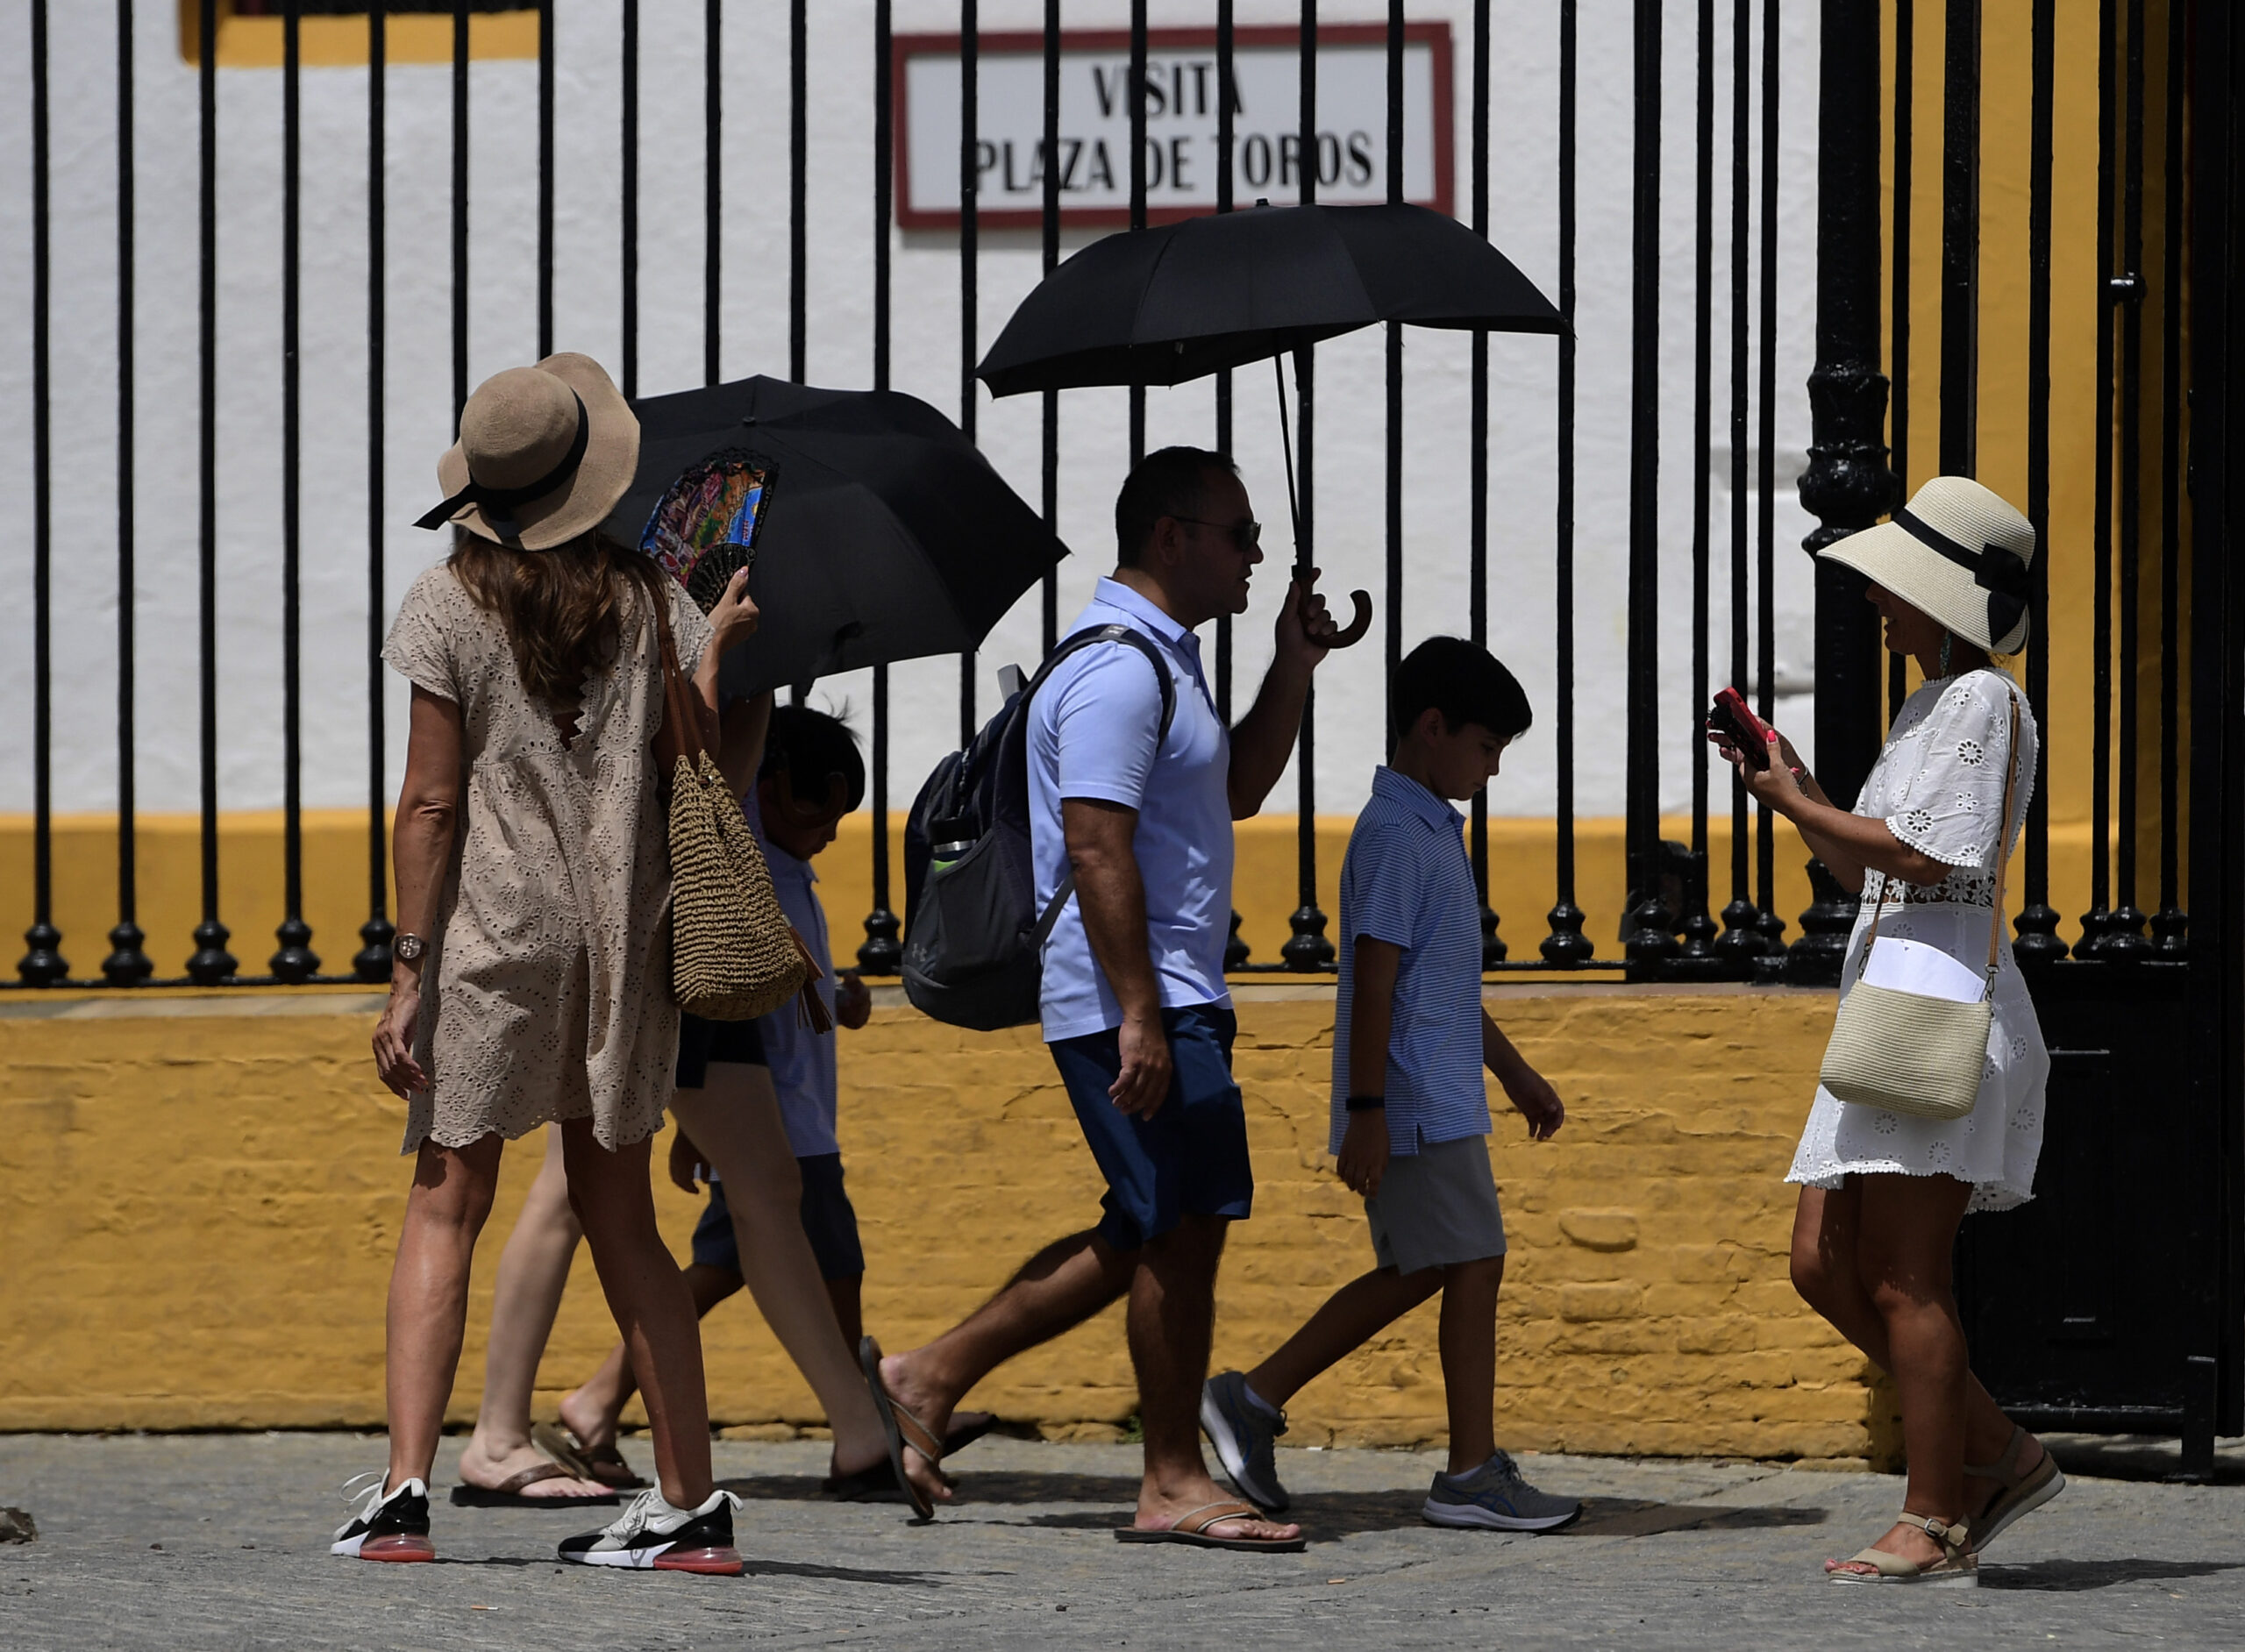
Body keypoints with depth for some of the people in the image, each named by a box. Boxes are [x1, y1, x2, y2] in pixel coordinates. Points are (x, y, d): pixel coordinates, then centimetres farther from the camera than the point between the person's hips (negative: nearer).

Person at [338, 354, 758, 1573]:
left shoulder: (451, 605, -4)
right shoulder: (652, 601, 5)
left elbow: (432, 801, -7)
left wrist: (409, 969, -6)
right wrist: (721, 647, 12)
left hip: (493, 934, -3)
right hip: (624, 935, 3)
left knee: (445, 1208, -1)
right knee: (619, 1219, 12)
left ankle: (403, 1488, -14)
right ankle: (690, 1502, 11)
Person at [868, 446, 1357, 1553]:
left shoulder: (1161, 660, 19)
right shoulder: (1119, 670, -15)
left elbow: (1235, 790, 30)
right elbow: (1095, 845, -22)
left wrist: (1293, 666, 18)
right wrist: (1140, 1015, -26)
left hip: (1169, 997, 11)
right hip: (1136, 1001, -11)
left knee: (1150, 1235, 13)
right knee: (1183, 1229, -7)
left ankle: (930, 1376, 17)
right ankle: (1174, 1483, -1)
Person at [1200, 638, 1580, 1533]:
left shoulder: (1434, 829, 18)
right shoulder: (1395, 835, -14)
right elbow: (1375, 979, -19)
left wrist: (1513, 1071, 30)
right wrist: (1366, 1113, -22)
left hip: (1442, 1102, 10)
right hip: (1418, 1110, -10)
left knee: (1413, 1274, 13)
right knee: (1473, 1267, -6)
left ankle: (1253, 1399, 16)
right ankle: (1471, 1475, -1)